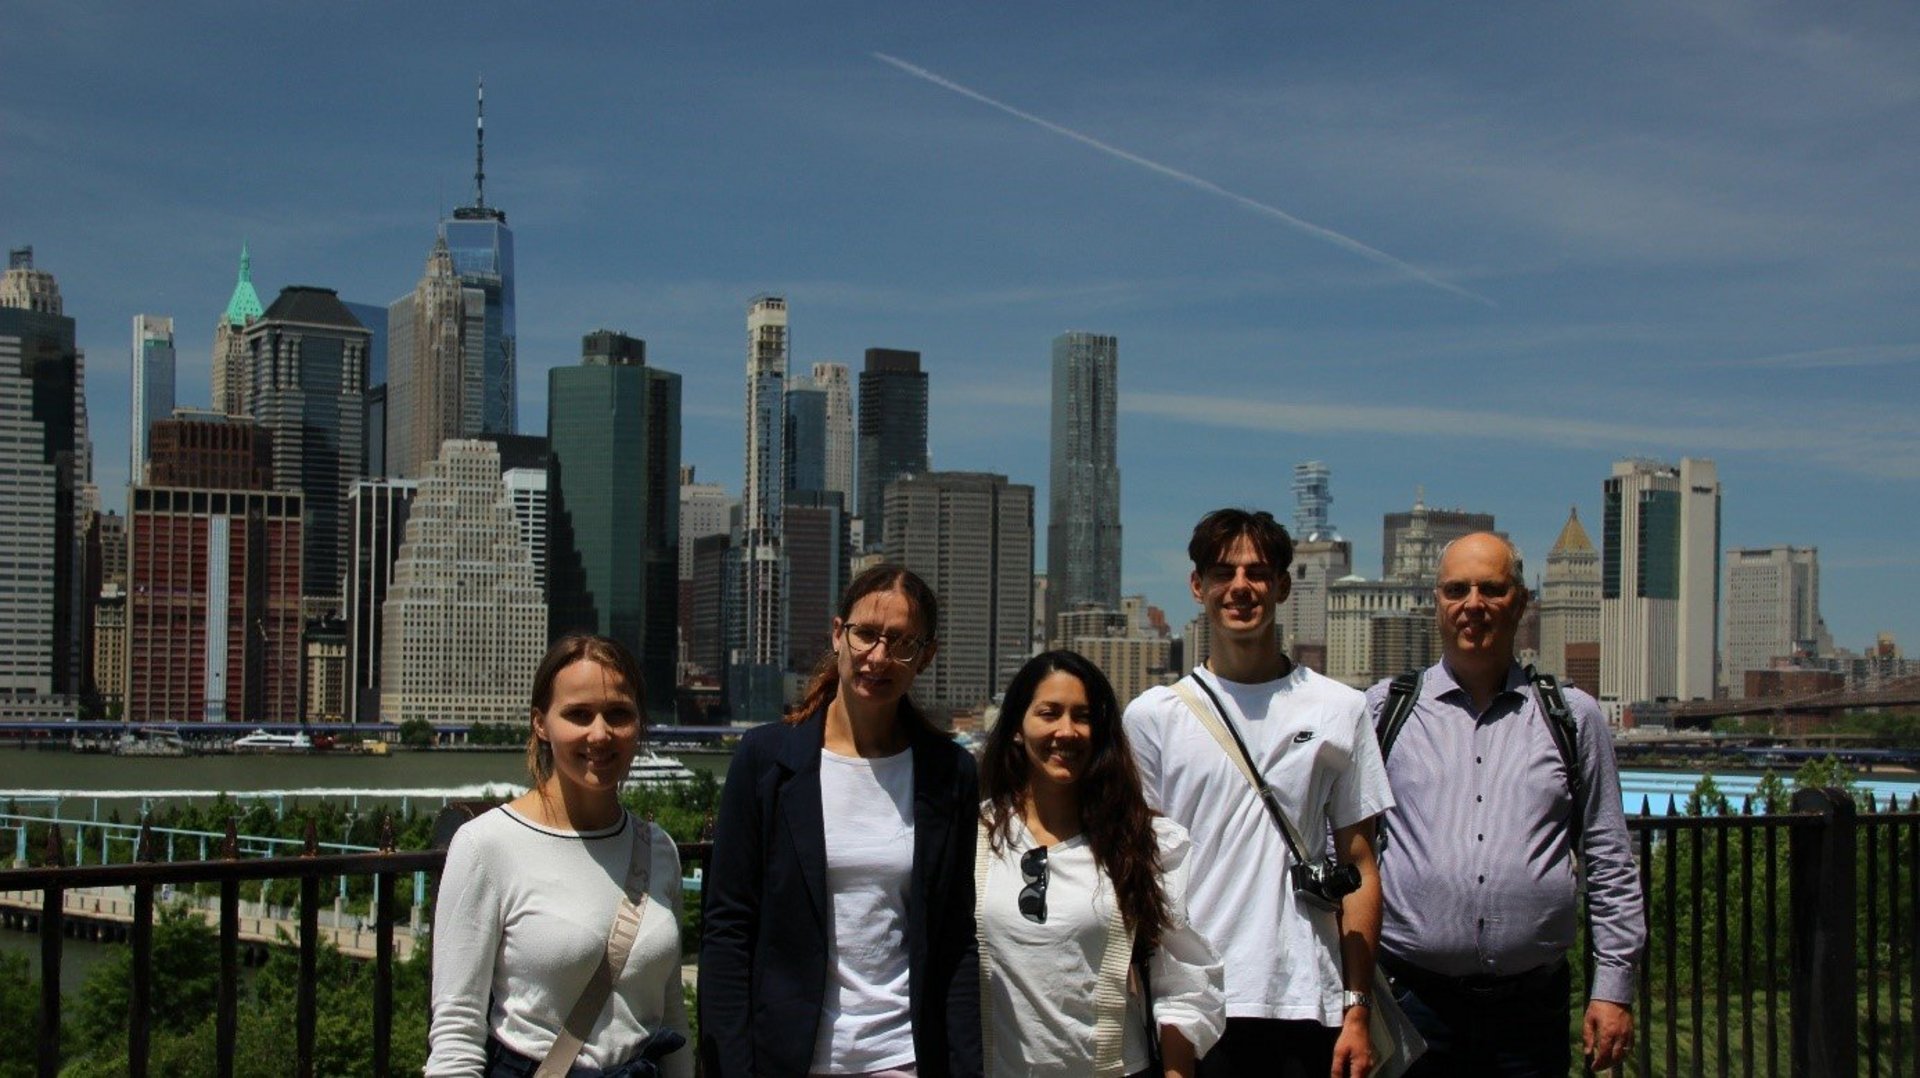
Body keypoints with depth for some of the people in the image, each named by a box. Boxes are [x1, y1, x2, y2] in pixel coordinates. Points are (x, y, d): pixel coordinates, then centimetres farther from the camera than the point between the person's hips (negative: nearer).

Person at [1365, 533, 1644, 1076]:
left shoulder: (1574, 717, 10)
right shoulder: (1382, 710, 6)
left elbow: (1610, 865, 12)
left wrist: (1614, 989, 7)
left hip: (1531, 1005, 1)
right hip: (1410, 1000, -1)